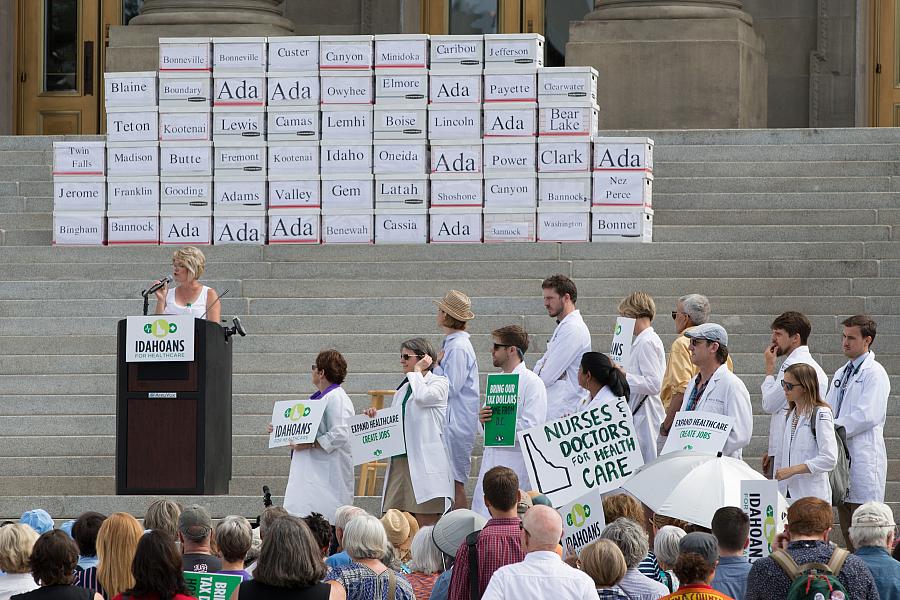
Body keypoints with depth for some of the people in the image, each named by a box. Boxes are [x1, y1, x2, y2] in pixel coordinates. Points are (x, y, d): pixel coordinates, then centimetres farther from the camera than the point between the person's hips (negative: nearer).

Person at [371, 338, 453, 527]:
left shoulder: (439, 383, 2)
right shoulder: (403, 388, 22)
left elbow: (422, 397, -19)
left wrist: (417, 371, -3)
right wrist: (375, 416, 6)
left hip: (424, 460, -7)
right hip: (399, 460, 7)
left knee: (425, 521, -8)